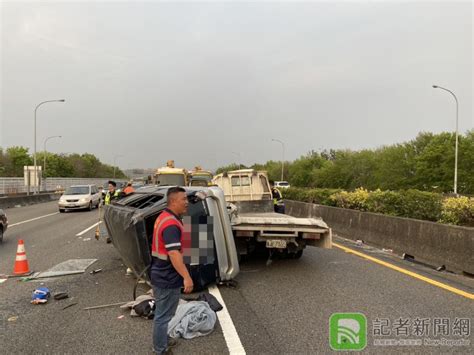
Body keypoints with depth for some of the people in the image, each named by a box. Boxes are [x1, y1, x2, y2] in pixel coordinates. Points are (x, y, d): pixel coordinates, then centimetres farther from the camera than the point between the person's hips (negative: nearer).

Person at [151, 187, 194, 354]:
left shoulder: (164, 217, 8)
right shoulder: (171, 224, -26)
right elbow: (174, 254, -35)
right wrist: (186, 277, -38)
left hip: (161, 275, 10)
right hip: (167, 278, -10)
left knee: (162, 313, 25)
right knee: (163, 315, 5)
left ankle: (162, 340, 42)